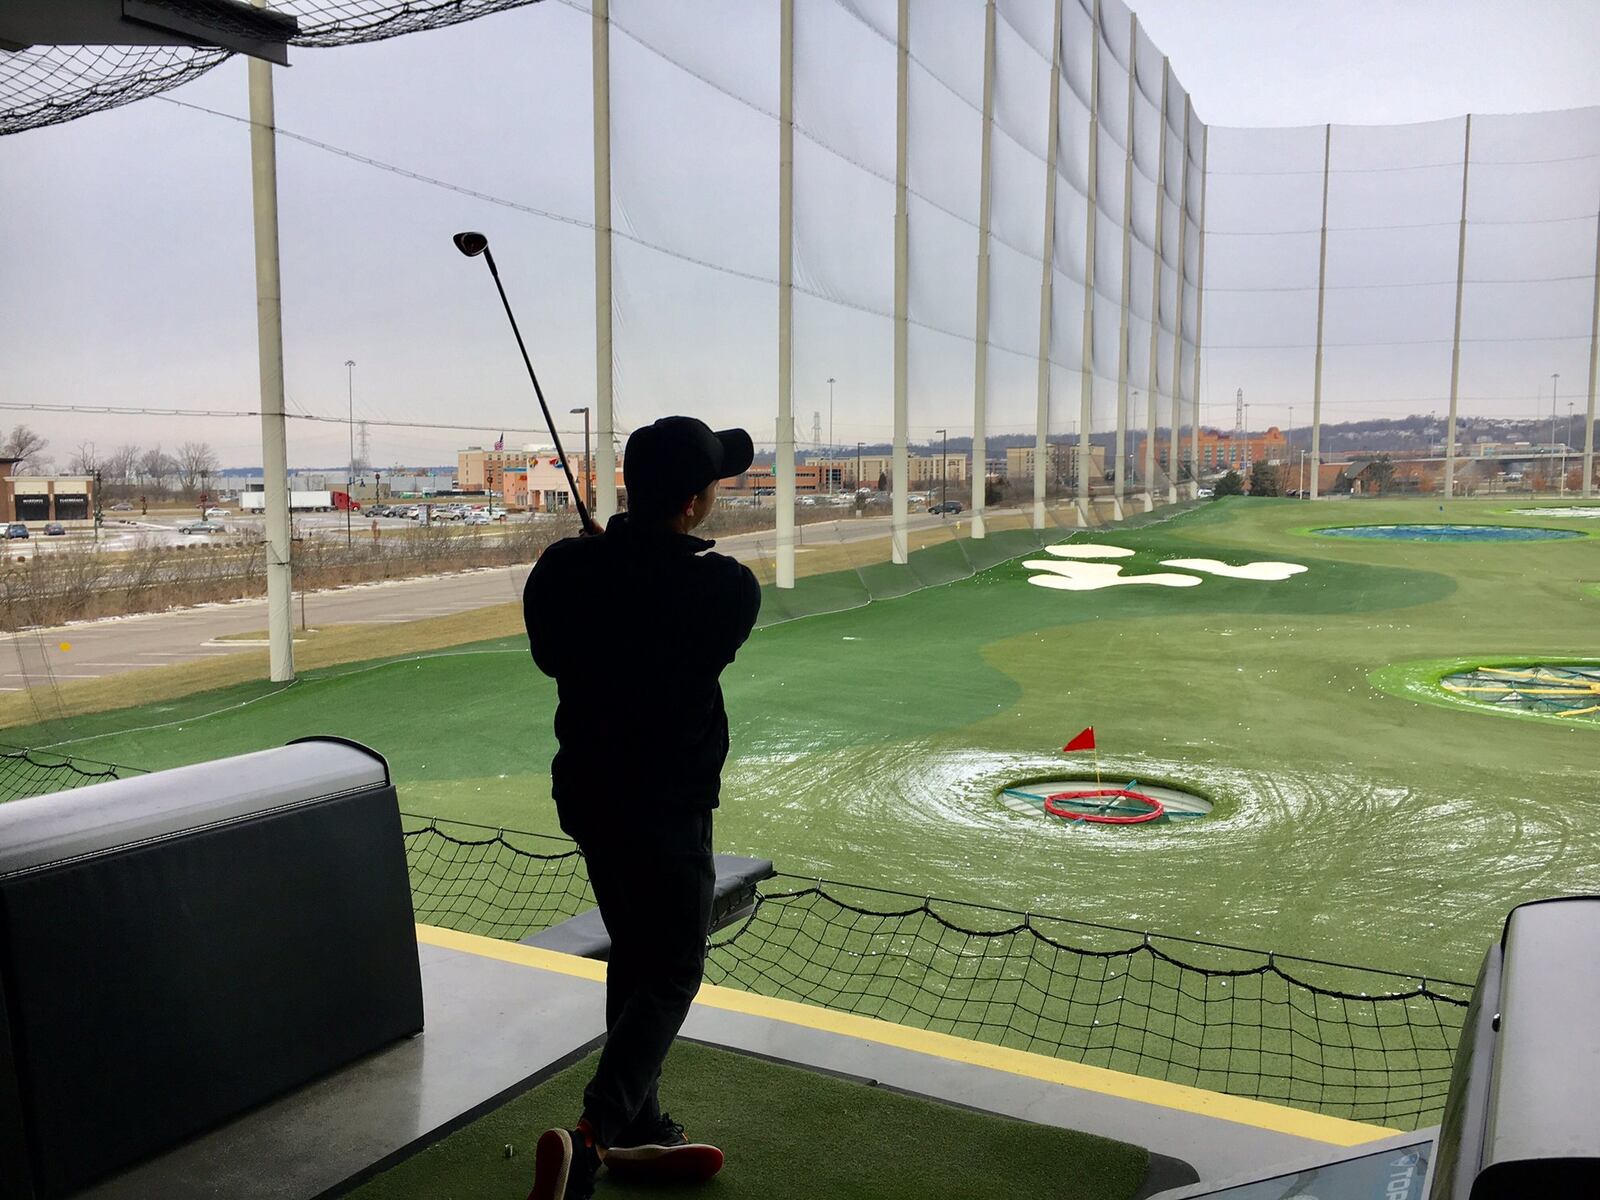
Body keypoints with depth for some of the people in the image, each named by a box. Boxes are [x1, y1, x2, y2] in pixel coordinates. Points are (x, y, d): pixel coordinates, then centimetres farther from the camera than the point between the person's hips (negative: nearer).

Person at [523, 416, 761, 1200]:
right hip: (668, 808, -6)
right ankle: (594, 1137, -8)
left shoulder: (561, 570, -8)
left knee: (633, 956, 20)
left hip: (586, 791, 6)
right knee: (671, 976, 7)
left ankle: (638, 1129, 31)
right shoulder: (727, 590, -20)